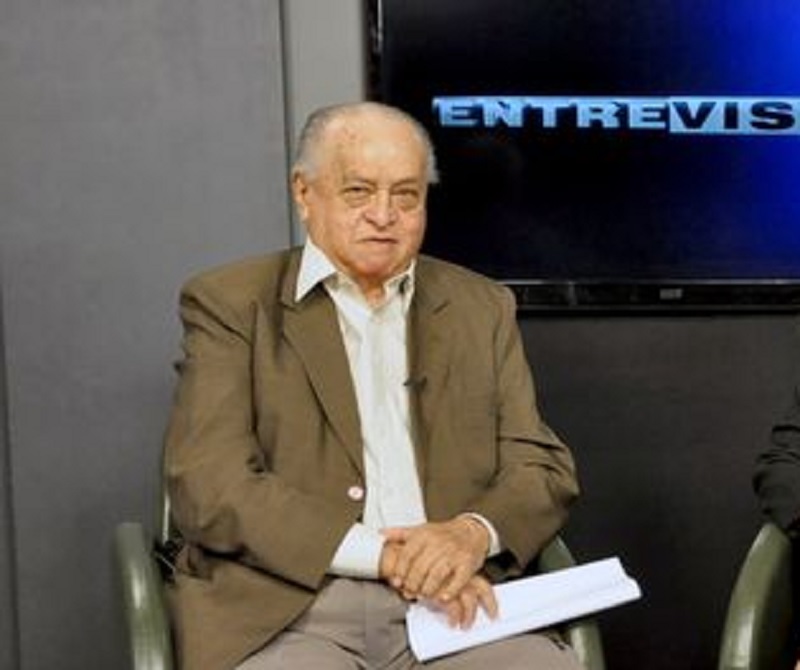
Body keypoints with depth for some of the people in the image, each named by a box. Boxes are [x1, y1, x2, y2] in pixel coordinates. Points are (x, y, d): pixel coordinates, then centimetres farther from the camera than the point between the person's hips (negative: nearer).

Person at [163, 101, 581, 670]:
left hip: (449, 603, 3)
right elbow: (209, 486, -5)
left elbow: (545, 471, 13)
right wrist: (382, 554, -15)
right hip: (287, 613, -3)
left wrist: (474, 533, -11)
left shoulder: (481, 309, 17)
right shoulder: (230, 304, 6)